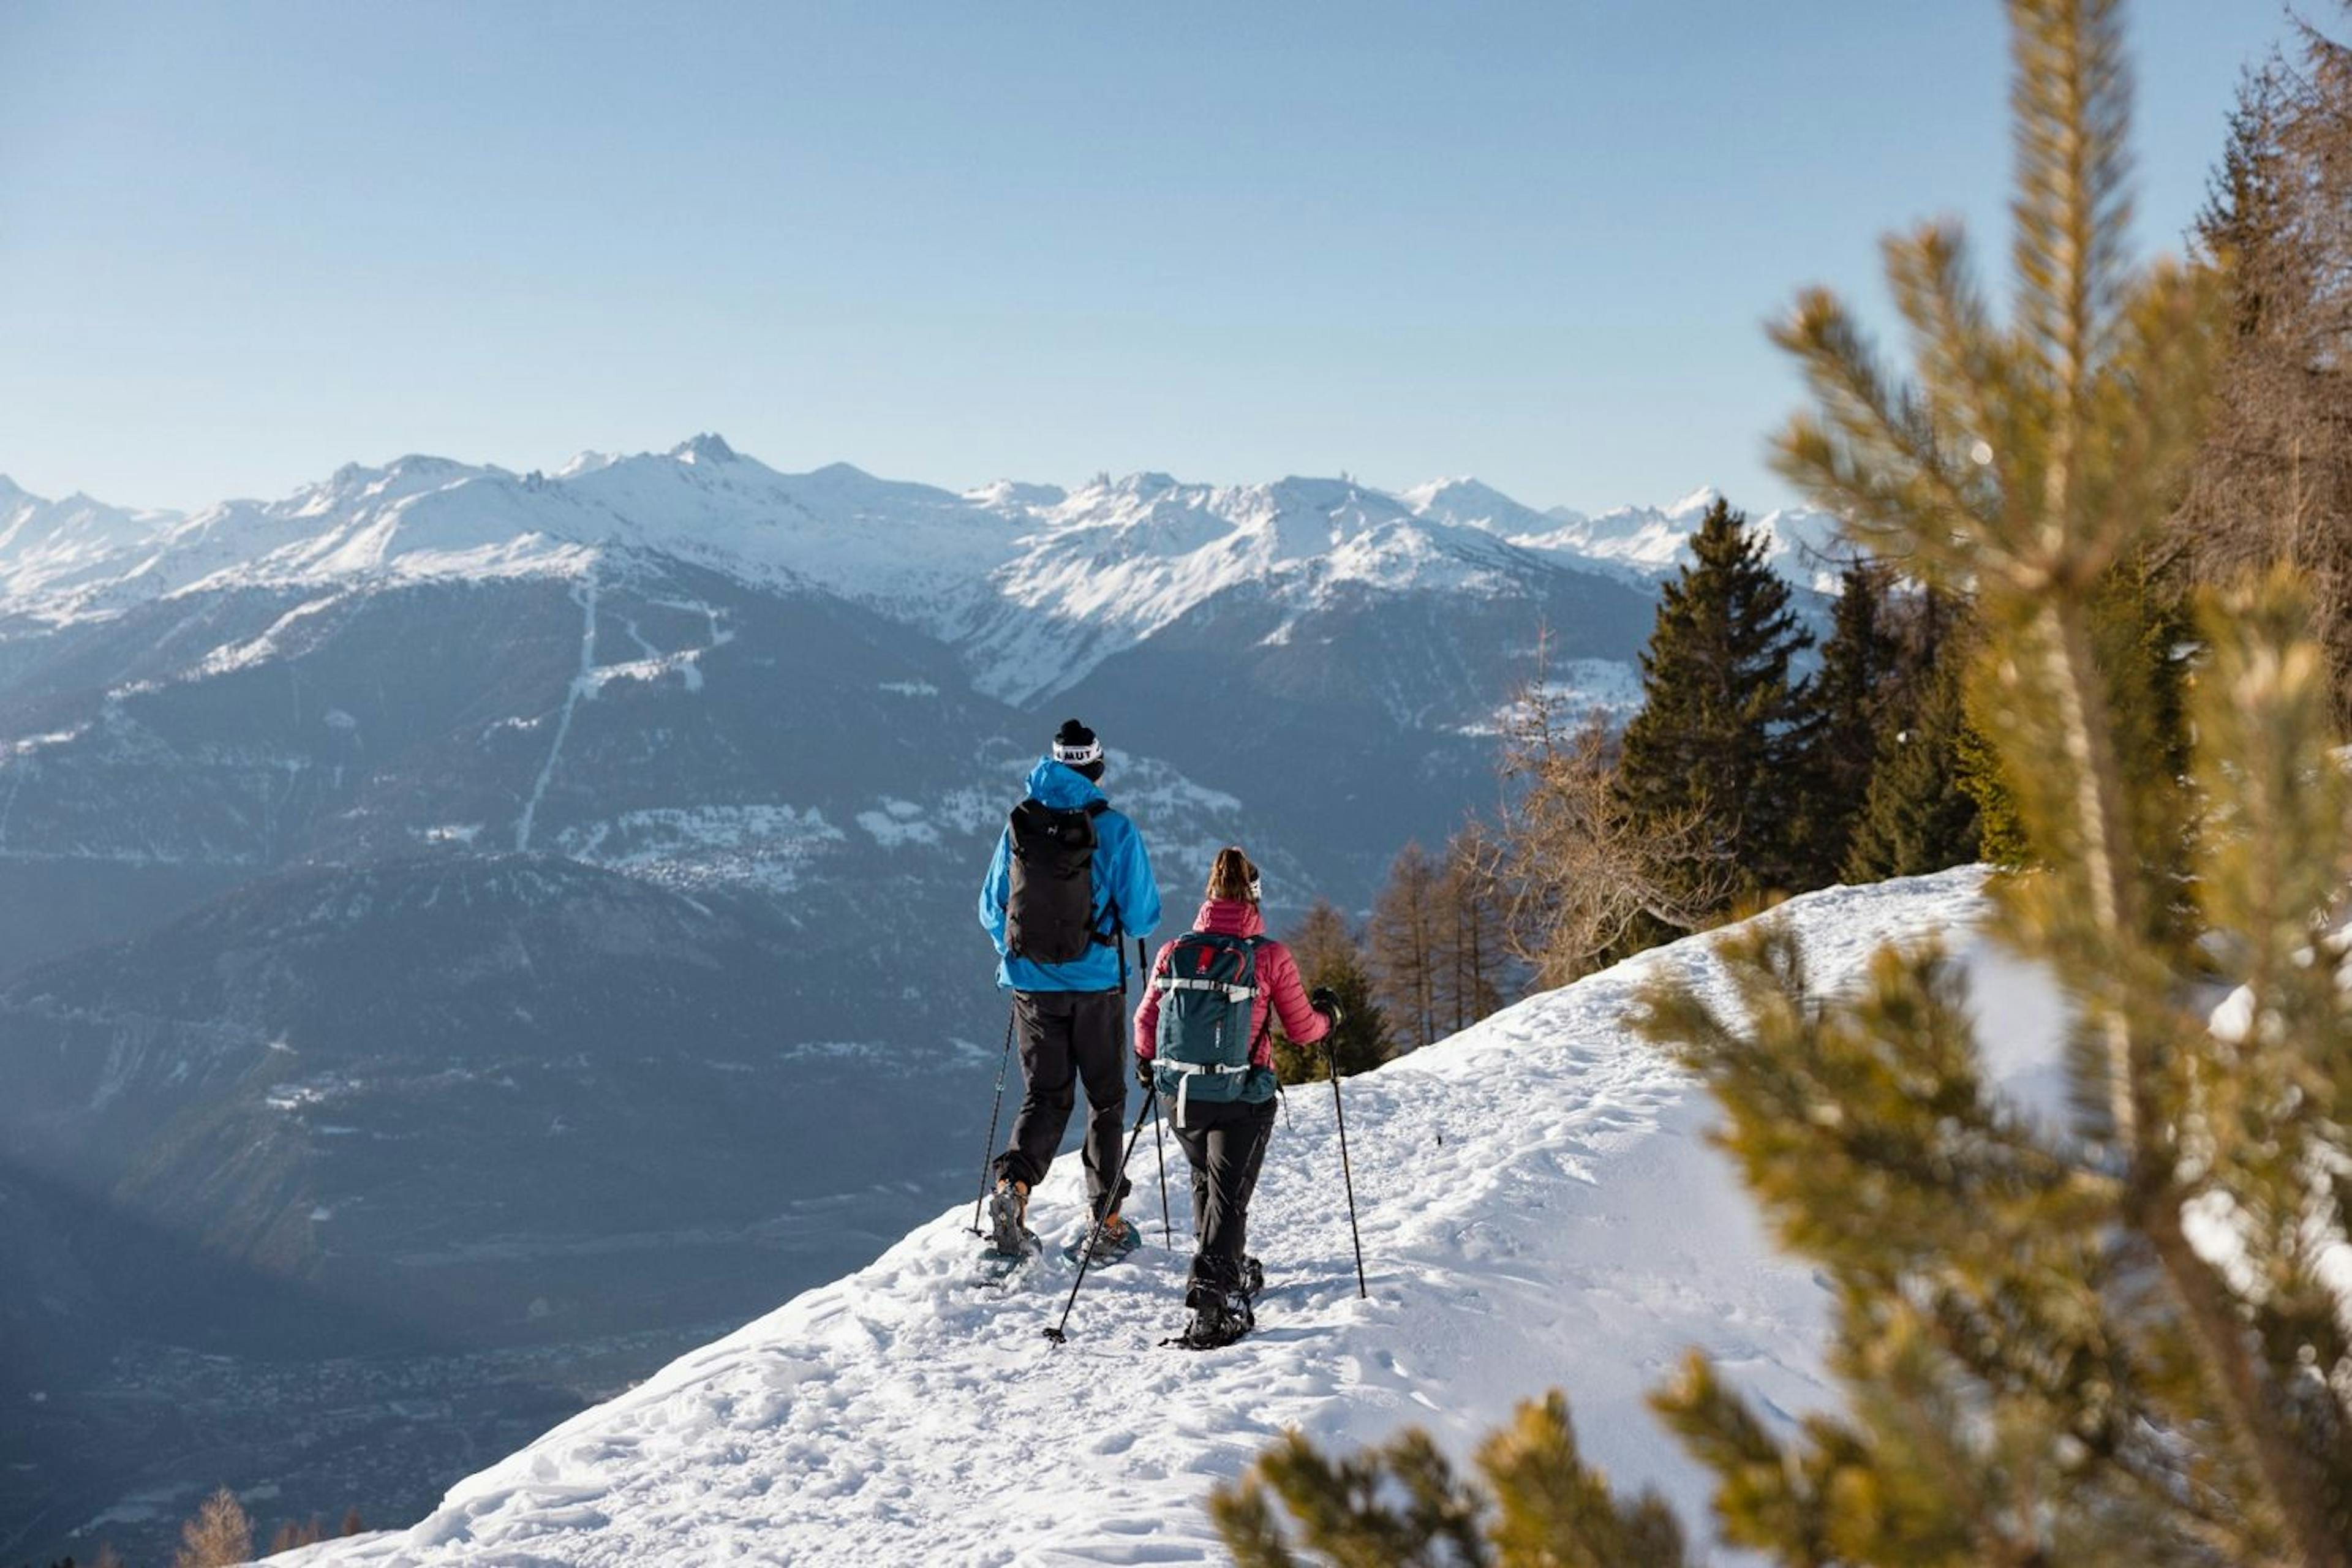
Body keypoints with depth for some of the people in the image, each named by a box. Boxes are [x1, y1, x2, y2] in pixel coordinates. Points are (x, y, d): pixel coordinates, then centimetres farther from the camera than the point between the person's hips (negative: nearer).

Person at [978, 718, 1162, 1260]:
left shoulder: (1018, 827, -1)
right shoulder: (1114, 830, -11)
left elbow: (991, 911, 6)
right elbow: (1142, 917, -8)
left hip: (1031, 985, 2)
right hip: (1096, 986, -2)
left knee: (1045, 1097, 12)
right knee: (1106, 1099, 12)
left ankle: (1012, 1184, -14)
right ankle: (1106, 1222, 15)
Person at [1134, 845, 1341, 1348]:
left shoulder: (1174, 953, -2)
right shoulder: (1270, 957, -9)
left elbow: (1145, 1022, 6)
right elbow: (1303, 1029, -2)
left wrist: (1147, 1064, 26)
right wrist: (1329, 1013, 20)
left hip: (1180, 1095, 4)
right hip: (1243, 1099, -4)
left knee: (1206, 1182, 25)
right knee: (1228, 1197, 1)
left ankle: (1229, 1270, 41)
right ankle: (1212, 1289, -16)